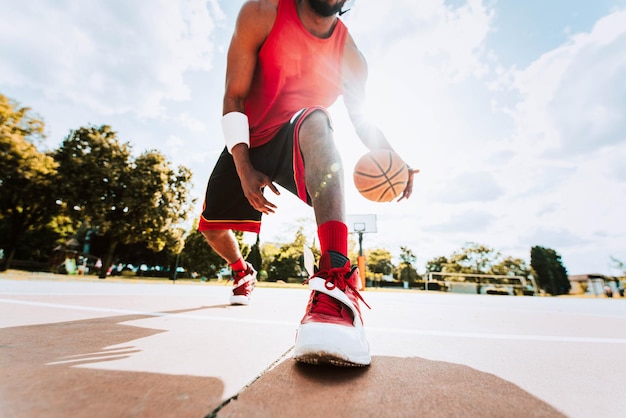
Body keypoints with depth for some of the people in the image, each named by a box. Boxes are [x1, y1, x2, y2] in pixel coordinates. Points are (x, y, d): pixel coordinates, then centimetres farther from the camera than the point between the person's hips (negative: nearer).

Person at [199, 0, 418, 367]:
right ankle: (244, 274, 40)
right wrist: (244, 168, -23)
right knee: (211, 225, 5)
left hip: (296, 144, -2)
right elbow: (234, 97, -12)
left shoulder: (351, 56, -4)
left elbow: (363, 121, 0)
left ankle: (336, 284, -54)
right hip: (247, 145, 3)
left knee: (315, 122, -37)